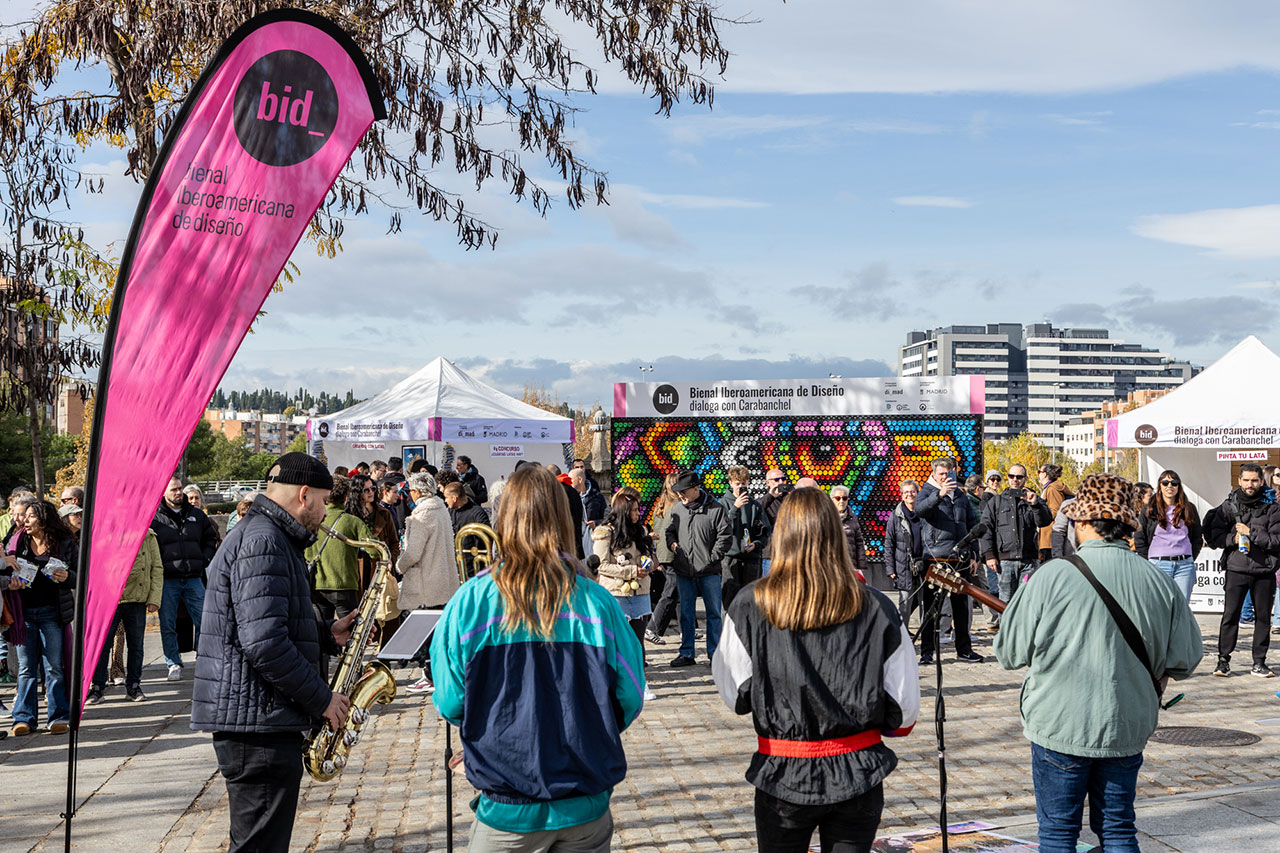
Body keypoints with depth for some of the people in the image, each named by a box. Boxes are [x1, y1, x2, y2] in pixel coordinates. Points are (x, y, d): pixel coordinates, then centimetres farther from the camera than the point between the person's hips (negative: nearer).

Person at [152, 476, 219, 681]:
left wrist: (204, 559, 8)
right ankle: (174, 664, 14)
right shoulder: (154, 518, -1)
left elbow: (211, 537, 21)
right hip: (167, 580, -2)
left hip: (193, 578, 3)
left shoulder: (196, 515, 10)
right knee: (168, 625, 4)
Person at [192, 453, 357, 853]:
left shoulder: (271, 537, 18)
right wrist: (322, 699, -17)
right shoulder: (263, 543, -17)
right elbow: (264, 644, -25)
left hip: (261, 718, 11)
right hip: (256, 719, -11)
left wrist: (328, 633, 12)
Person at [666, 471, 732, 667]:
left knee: (713, 612, 6)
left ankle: (714, 653, 15)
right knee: (686, 614, 9)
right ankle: (686, 653, 17)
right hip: (684, 571, 4)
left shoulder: (715, 509, -7)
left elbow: (725, 536, -6)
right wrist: (672, 543, 2)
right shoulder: (677, 509, 7)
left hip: (709, 572, -3)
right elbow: (670, 531, 22)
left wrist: (712, 558, -10)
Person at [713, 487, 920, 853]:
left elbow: (735, 697, -6)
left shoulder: (750, 606, -12)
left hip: (783, 777, -1)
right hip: (858, 774, 1)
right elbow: (904, 708, -5)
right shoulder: (875, 607, -9)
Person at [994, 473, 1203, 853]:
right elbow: (1185, 659, 3)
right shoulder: (1159, 582, -5)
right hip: (1127, 729, 3)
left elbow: (1010, 653, -8)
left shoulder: (1053, 574, -15)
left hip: (1060, 726, -3)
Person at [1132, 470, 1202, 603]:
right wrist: (1149, 562, 2)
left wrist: (1189, 559, 8)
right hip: (1158, 565, -2)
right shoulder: (1150, 510, 6)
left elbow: (1198, 538, 17)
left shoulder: (1189, 509, 12)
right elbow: (1139, 539, 7)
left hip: (1184, 565, 2)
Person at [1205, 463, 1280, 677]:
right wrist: (1234, 538, -14)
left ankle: (1259, 662, 16)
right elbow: (1214, 537, 3)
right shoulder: (1229, 506, 5)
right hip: (1236, 569, -1)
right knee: (1230, 615, -2)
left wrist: (1251, 533, -13)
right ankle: (1223, 660, 6)